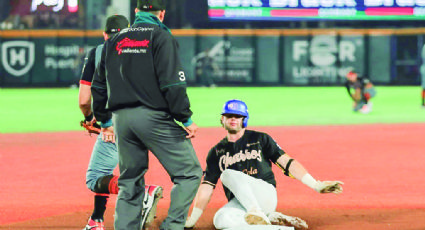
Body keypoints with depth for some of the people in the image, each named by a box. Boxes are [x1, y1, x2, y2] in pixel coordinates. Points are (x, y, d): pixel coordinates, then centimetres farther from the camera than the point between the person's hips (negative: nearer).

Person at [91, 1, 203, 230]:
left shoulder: (114, 41, 16)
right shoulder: (160, 36, -2)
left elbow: (99, 85, 18)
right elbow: (171, 82, -11)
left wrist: (105, 120, 26)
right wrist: (186, 119, -9)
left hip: (121, 118, 6)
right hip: (153, 116, -6)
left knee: (129, 183, 12)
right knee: (189, 172, 0)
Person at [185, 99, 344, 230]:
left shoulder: (260, 139, 9)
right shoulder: (217, 152, 16)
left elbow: (287, 162, 3)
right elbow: (207, 186, 12)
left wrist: (316, 185, -8)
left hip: (265, 194, -3)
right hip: (238, 204, 3)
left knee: (228, 174, -27)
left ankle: (257, 214, -29)